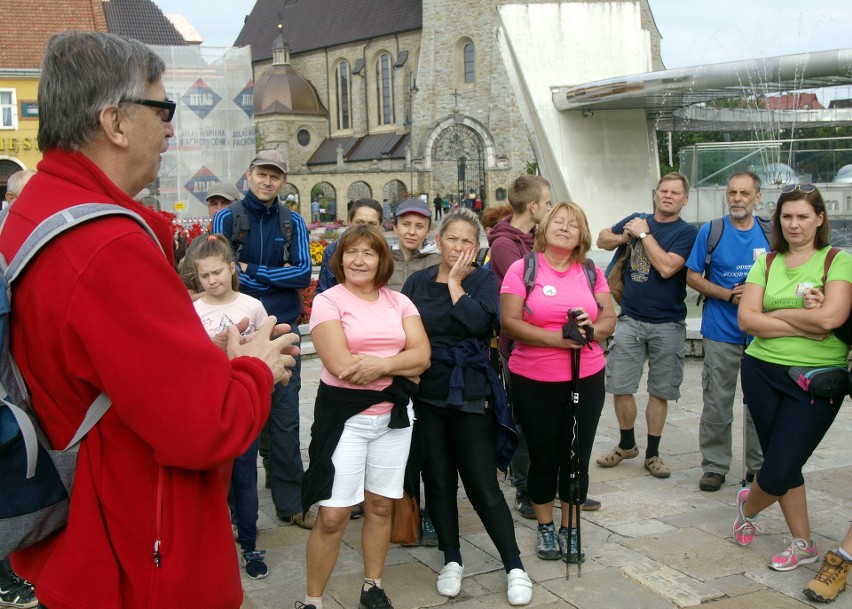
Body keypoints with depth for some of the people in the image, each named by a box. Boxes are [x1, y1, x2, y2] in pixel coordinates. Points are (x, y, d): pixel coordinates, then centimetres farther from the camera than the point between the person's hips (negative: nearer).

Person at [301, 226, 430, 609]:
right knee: (332, 516, -5)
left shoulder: (399, 302, 8)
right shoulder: (328, 301, -5)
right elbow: (340, 364, -18)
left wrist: (381, 365, -21)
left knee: (380, 505, 13)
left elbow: (422, 355, -4)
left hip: (393, 415, 4)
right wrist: (401, 366, -13)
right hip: (345, 416, -4)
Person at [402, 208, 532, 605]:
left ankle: (515, 567, 11)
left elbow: (478, 322, -20)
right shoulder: (418, 282, 6)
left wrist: (455, 282, -12)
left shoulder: (483, 279, -2)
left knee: (483, 485, -1)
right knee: (438, 481, 10)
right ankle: (452, 562, 26)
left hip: (469, 396, -3)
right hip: (424, 395, 3)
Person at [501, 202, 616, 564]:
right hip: (534, 382, -3)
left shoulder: (591, 272, 7)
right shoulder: (522, 269, -5)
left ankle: (570, 528, 26)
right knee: (543, 458, 9)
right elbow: (509, 322, -12)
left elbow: (609, 318, 7)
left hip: (586, 380, 3)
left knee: (577, 458, 10)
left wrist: (592, 330, -15)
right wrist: (556, 338, -21)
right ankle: (545, 527, 28)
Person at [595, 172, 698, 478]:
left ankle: (652, 453, 22)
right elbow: (602, 239, 17)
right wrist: (623, 237, -4)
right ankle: (627, 444, 25)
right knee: (619, 387, 3)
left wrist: (644, 234, -13)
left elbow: (666, 267, -20)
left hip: (667, 325, -3)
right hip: (630, 320, 3)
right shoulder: (636, 220, 7)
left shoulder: (687, 233, -6)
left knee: (659, 392, 8)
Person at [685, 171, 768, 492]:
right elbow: (692, 276, -2)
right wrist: (729, 295, -14)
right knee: (717, 404, 5)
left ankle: (759, 466, 23)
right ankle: (715, 465, 17)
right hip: (721, 331, -2)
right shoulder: (711, 231, -2)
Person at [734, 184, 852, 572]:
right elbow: (746, 319, -5)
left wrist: (775, 313, -9)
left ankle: (748, 505, 29)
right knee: (782, 467, 9)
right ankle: (803, 544, 29)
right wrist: (803, 325, -13)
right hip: (763, 372, 3)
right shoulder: (766, 264, 7)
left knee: (780, 470, -4)